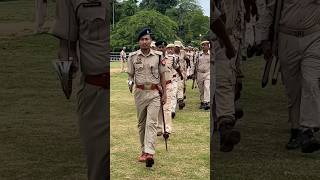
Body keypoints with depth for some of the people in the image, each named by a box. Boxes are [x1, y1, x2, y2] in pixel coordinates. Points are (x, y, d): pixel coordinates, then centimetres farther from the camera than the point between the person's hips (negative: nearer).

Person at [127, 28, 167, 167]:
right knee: (141, 123, 10)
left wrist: (164, 93, 4)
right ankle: (144, 151, 21)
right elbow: (130, 74, 10)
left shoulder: (158, 56, 0)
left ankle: (149, 153, -18)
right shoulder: (133, 56, 1)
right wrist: (130, 82, -10)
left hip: (154, 93, -2)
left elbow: (162, 76, 5)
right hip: (139, 92, 2)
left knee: (151, 123, -11)